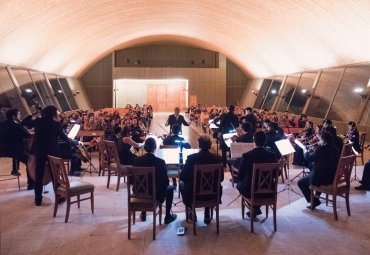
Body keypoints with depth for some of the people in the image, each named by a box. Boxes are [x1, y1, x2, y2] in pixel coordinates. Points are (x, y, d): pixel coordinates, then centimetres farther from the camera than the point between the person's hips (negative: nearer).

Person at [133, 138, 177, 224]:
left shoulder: (137, 160, -12)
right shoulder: (160, 162, -21)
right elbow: (166, 182, -13)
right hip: (156, 194, -3)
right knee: (170, 188, 27)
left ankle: (143, 214, 43)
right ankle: (168, 216, 28)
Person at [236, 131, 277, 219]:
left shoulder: (246, 156, -17)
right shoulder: (272, 155, -10)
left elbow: (240, 176, -9)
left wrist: (239, 181, 13)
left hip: (250, 190, -3)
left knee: (239, 184, 30)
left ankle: (253, 208, 23)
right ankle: (256, 208, 30)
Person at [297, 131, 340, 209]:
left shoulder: (321, 149, -19)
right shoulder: (336, 150, 5)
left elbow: (309, 158, -9)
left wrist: (306, 152, 12)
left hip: (322, 178, -8)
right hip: (333, 177, 8)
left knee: (301, 183, 10)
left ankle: (314, 201, 9)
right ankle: (316, 198, 40)